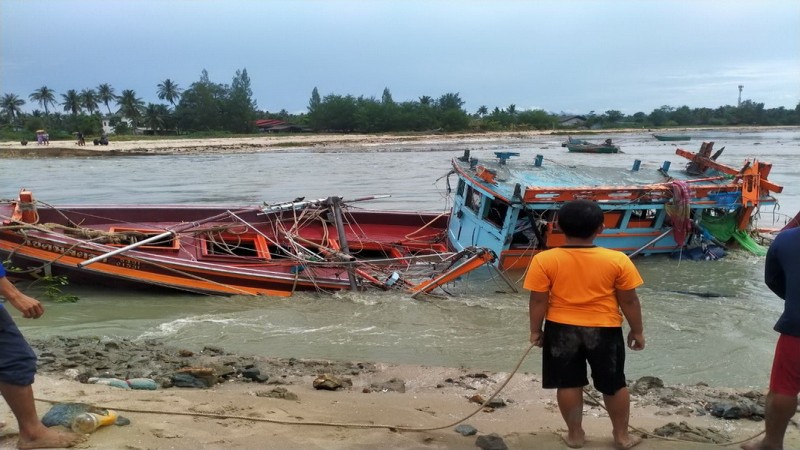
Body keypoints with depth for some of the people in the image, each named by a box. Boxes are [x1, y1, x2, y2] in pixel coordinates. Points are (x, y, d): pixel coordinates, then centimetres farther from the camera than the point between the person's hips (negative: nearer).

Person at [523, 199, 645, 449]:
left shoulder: (544, 261, -13)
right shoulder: (617, 261, -13)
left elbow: (538, 301, -8)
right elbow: (629, 301, -5)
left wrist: (536, 330, 5)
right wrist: (637, 331, 8)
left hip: (561, 329, 0)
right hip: (604, 330, 0)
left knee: (568, 384, 15)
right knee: (614, 384, 17)